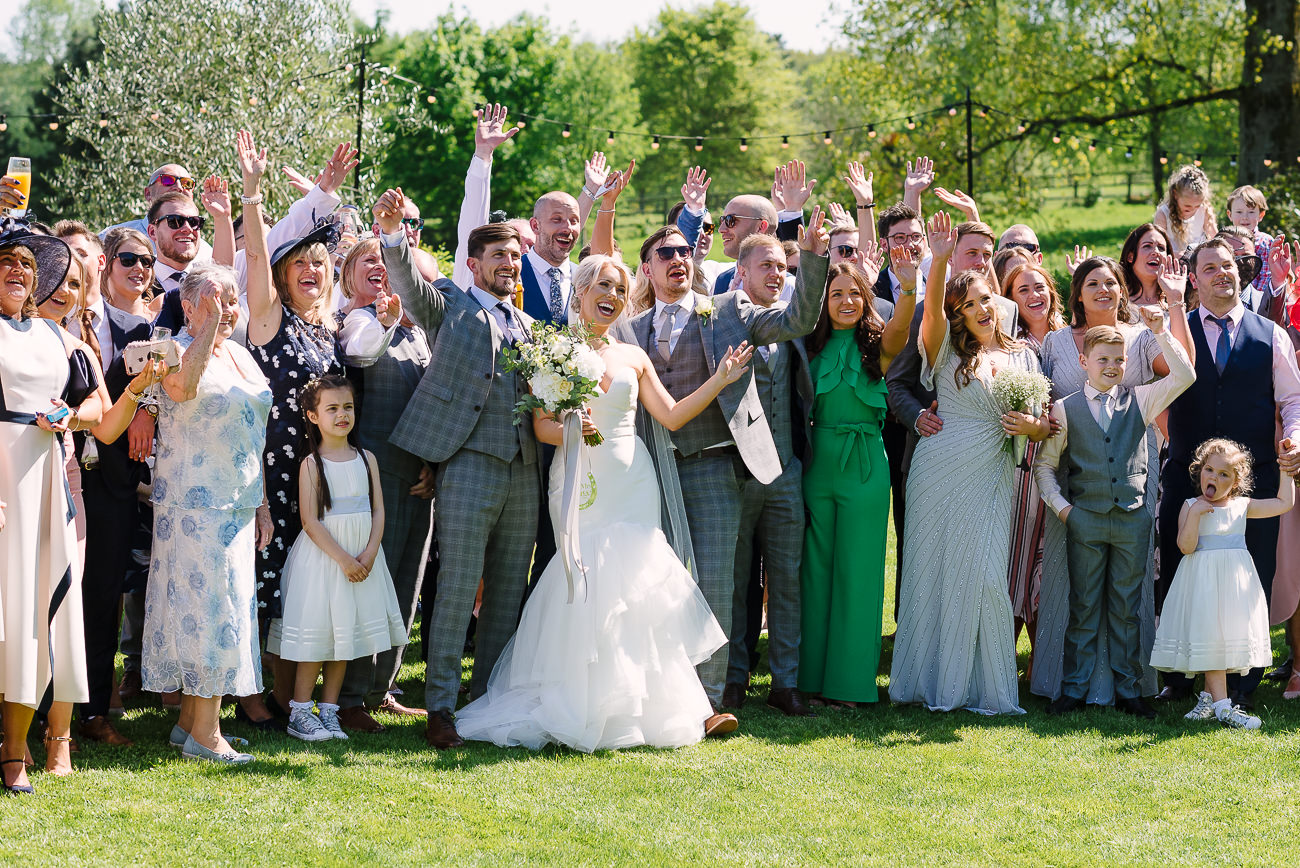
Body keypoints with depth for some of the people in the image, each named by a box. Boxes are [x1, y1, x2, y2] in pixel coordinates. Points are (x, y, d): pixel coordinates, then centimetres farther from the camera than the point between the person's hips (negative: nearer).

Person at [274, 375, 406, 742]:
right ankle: (300, 714, 4)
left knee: (344, 636, 8)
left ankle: (329, 712, 15)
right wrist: (343, 559, -17)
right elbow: (310, 521, -12)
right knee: (316, 634, -4)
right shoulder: (312, 464, -7)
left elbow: (378, 510, 5)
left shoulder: (366, 459, 7)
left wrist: (369, 553, -10)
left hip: (362, 558, 5)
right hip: (322, 557, -5)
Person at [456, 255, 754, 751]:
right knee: (585, 582, -10)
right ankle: (584, 712, -3)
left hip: (629, 481, 3)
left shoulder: (633, 357, 13)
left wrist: (719, 380, 4)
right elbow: (541, 426, -1)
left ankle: (629, 707, 1)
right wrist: (571, 430, -21)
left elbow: (671, 416, 11)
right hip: (578, 482, -3)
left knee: (627, 585, -6)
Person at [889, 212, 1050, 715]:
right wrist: (939, 262, -35)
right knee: (934, 573, 2)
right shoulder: (949, 351, 2)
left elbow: (1043, 427, 14)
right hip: (941, 472, -1)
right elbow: (931, 310, -19)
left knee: (986, 578, -3)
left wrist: (1032, 425, -10)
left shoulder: (1023, 357, 11)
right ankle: (933, 680, 13)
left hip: (992, 479, 2)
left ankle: (984, 688, 7)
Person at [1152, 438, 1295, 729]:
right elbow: (1186, 546, -11)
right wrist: (1195, 515, -20)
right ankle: (1221, 706, -7)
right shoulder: (1191, 506, -1)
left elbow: (1284, 503, 11)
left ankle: (1209, 696, 14)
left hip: (1236, 580, 4)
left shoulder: (1242, 506, 7)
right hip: (1204, 581, -4)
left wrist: (1285, 468, 10)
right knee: (1211, 636, -7)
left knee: (1230, 637, 3)